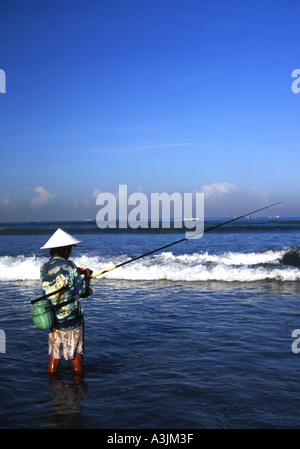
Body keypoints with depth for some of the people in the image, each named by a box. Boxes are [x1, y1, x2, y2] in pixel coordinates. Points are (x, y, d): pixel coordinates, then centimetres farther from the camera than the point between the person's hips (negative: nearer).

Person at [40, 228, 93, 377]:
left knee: (54, 355, 14)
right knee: (76, 354, 7)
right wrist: (86, 278, 3)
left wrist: (78, 272, 13)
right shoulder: (68, 266, -15)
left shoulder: (44, 268, 3)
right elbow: (82, 292, -13)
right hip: (71, 317, -5)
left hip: (53, 318, 5)